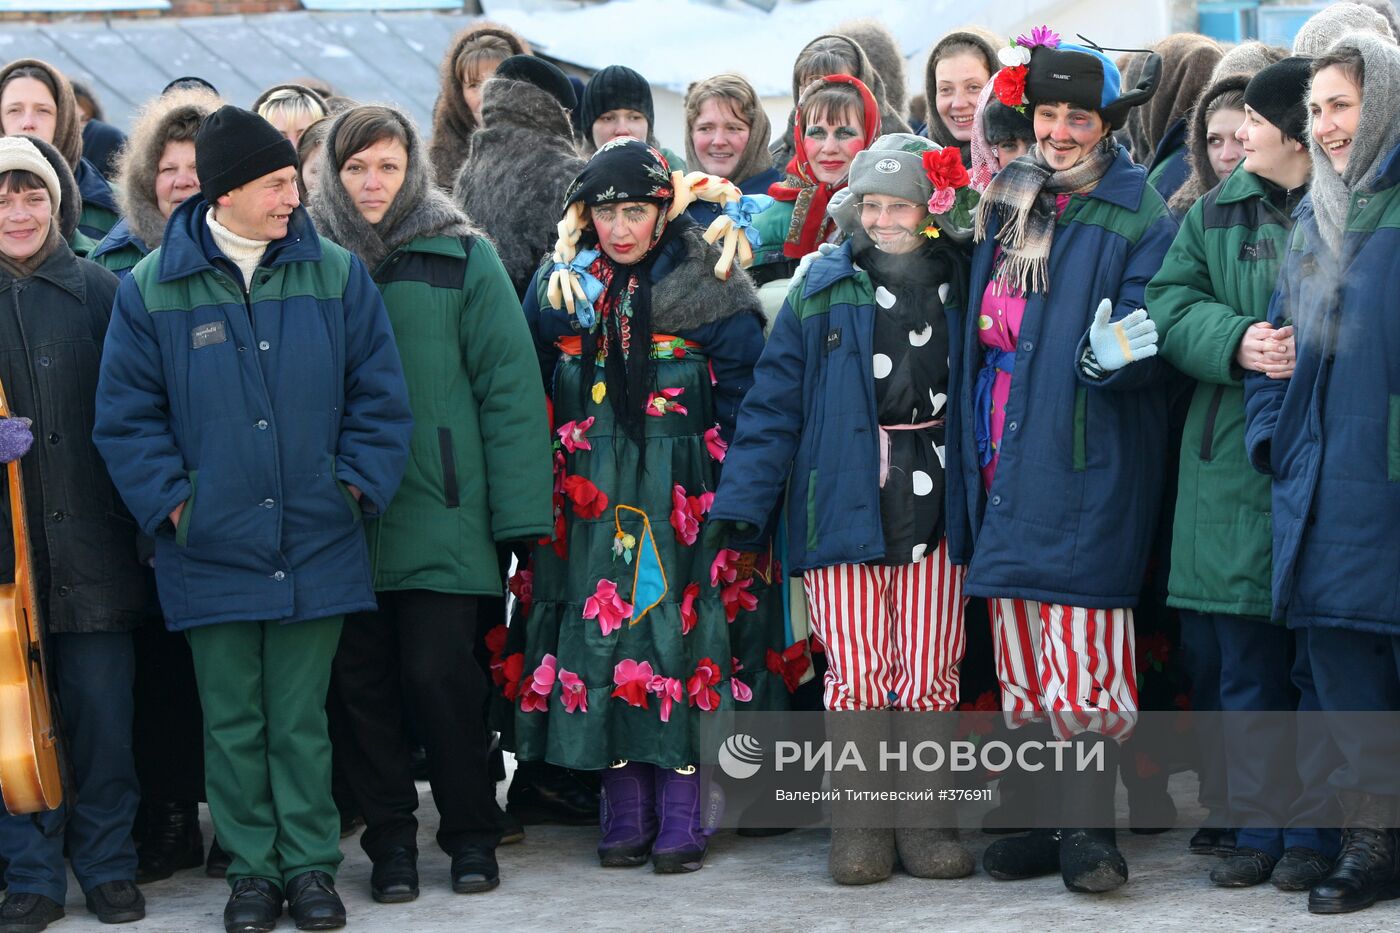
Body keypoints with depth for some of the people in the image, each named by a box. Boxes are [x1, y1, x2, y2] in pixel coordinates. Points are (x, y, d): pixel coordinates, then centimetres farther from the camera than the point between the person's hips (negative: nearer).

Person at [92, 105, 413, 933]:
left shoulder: (337, 275, 1)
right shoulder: (153, 289, -2)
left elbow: (380, 397, 5)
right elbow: (127, 415, 1)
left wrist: (356, 485, -3)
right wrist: (169, 502, -6)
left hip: (315, 547, 0)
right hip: (210, 551, 0)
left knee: (302, 722, 7)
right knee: (233, 724, 8)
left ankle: (311, 865, 18)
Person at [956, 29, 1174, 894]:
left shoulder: (1138, 217, -4)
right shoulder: (1009, 198, 15)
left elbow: (1149, 338, -11)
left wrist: (1112, 356, -28)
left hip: (1086, 458, -6)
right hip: (1006, 454, 6)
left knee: (1083, 642, -9)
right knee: (1022, 649, 8)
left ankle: (1091, 828, -2)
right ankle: (1048, 818, 16)